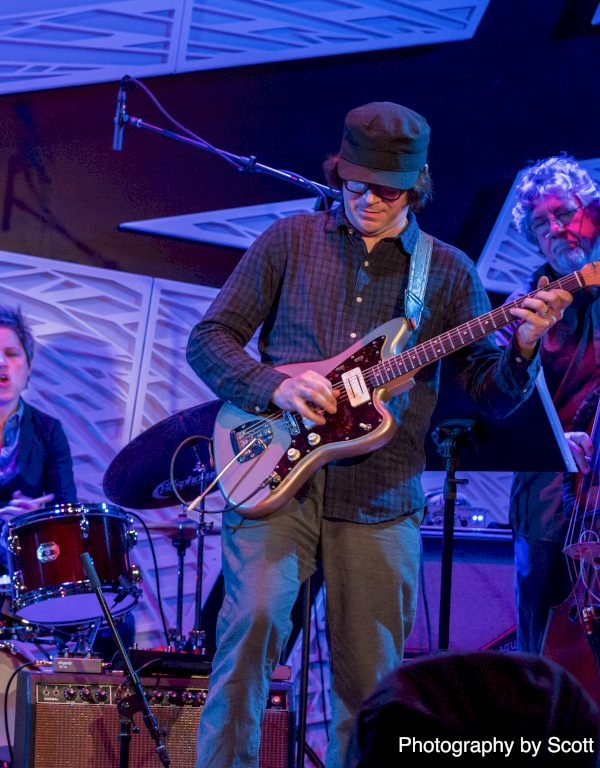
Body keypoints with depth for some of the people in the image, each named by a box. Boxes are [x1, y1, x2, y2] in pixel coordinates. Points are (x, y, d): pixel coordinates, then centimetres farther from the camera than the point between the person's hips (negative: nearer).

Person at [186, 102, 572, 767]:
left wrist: (523, 346, -14)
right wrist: (276, 387, -13)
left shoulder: (448, 273, 9)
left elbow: (491, 394, 7)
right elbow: (208, 338, 5)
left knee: (368, 683, 2)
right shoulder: (291, 240, 7)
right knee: (256, 615, -23)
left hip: (378, 498, 1)